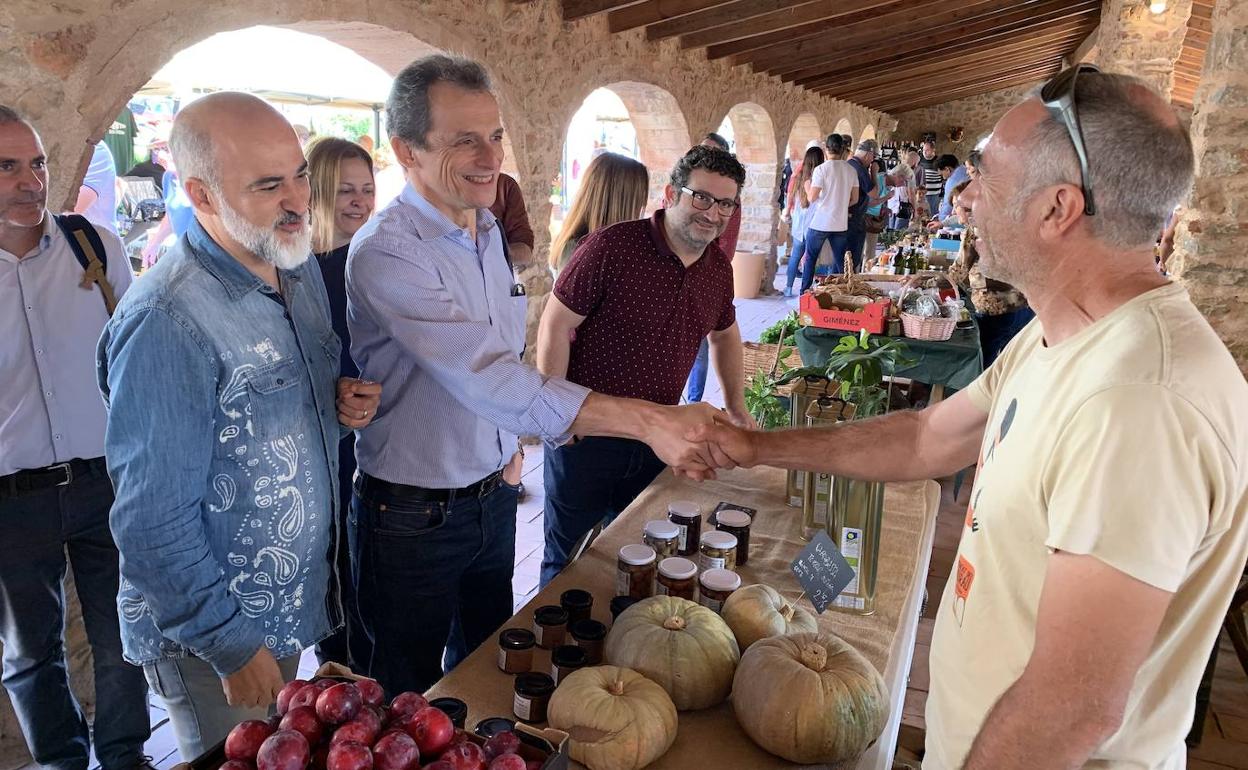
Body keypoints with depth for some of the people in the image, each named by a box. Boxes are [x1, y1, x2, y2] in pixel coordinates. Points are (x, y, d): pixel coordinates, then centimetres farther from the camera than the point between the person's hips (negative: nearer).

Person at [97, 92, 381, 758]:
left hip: (296, 602, 7)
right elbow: (154, 527, -23)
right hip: (212, 640, -7)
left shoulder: (301, 268, -1)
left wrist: (342, 404, -7)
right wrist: (233, 647, -16)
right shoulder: (166, 322, -26)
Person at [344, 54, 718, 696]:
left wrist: (508, 444, 7)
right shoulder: (386, 252, -25)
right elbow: (484, 376, -36)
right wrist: (647, 420, -42)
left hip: (492, 495, 7)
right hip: (413, 519, -7)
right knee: (411, 704, 15)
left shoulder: (487, 233, 3)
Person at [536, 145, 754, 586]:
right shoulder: (611, 247, -18)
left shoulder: (719, 267, 3)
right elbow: (556, 324, -16)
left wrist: (736, 405, 19)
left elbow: (724, 334, 21)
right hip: (584, 432, -5)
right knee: (568, 559, 13)